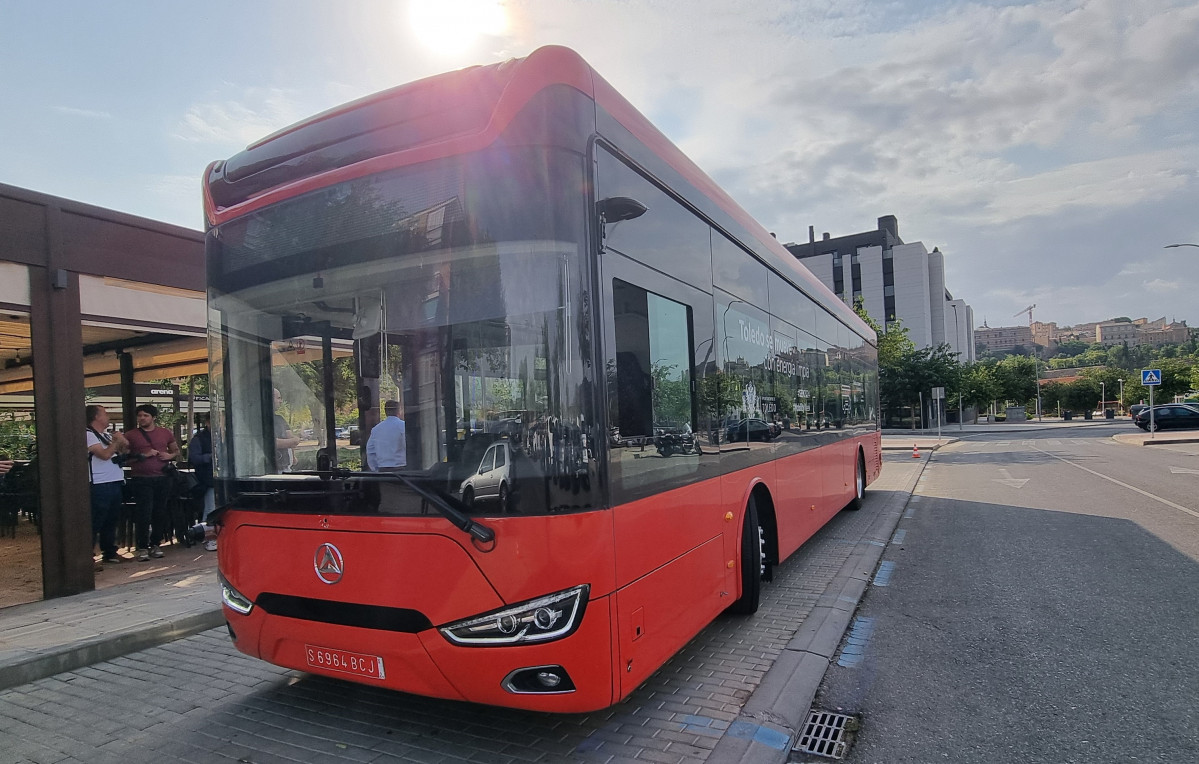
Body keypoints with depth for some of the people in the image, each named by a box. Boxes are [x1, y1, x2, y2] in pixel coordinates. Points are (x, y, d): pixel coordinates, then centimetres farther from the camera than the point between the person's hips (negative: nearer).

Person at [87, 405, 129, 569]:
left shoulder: (107, 435, 15)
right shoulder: (89, 435, -9)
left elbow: (125, 449, 20)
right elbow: (105, 454, -19)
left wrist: (122, 441, 0)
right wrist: (117, 441, -5)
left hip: (115, 483, 9)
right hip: (100, 486, -9)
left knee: (111, 520, 16)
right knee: (95, 523, -5)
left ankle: (109, 553, 27)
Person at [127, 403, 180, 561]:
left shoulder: (166, 433, 11)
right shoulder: (131, 436, 4)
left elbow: (176, 451, 19)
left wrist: (170, 455, -2)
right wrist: (143, 456, -12)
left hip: (162, 478, 3)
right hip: (141, 479, -3)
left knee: (160, 512, 6)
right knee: (144, 513, -7)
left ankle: (155, 544, 17)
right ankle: (142, 547, 1)